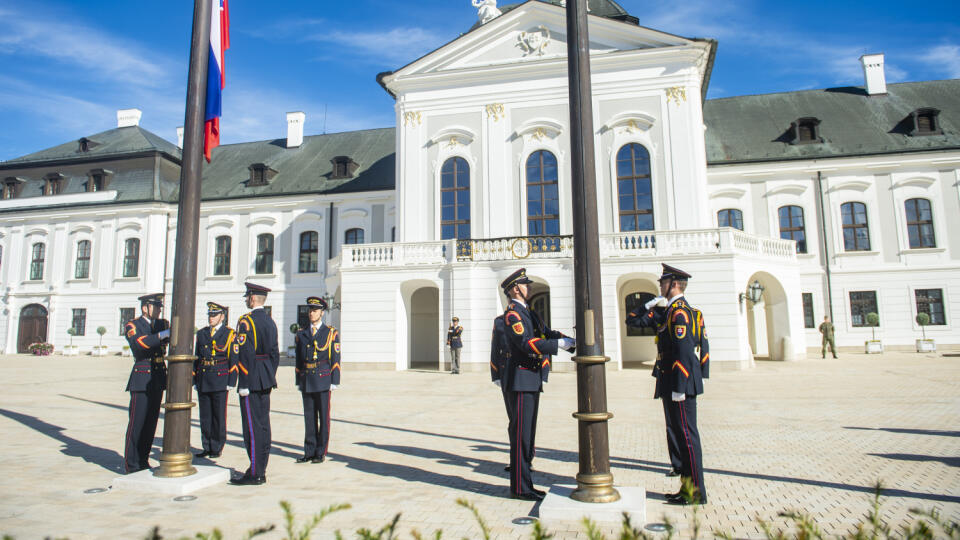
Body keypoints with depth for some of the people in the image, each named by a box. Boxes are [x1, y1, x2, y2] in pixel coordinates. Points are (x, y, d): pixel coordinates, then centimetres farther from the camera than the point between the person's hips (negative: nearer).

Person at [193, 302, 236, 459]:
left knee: (219, 416, 1)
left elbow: (233, 359, -4)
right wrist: (195, 380, 11)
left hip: (220, 381, -5)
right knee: (205, 416, 10)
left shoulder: (230, 334, -1)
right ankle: (207, 447, 20)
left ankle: (217, 448, 11)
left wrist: (231, 382, -9)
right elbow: (196, 357, 15)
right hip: (203, 382, 5)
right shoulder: (201, 334, 13)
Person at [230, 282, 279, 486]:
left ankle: (255, 474, 0)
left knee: (252, 426, -4)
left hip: (252, 380, -8)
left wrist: (244, 384, -17)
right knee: (263, 424, 12)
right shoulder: (270, 322, 13)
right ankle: (261, 470, 20)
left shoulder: (246, 321, -13)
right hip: (266, 381, 9)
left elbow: (245, 354, -19)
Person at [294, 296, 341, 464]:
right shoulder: (301, 334, 13)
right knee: (309, 417, 8)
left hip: (323, 380, -3)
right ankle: (309, 452, 15)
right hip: (306, 381, 3)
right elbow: (299, 359, 14)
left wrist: (334, 381, -6)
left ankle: (321, 453, 8)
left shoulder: (331, 333, 2)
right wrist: (299, 381, 10)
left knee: (323, 417, 0)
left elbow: (335, 359, 0)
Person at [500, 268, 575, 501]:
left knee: (528, 433, 13)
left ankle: (524, 484, 22)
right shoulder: (512, 314, -13)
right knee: (521, 434, -4)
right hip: (522, 380, -10)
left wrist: (572, 342, 0)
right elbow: (527, 344, -24)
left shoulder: (528, 313, 19)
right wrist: (559, 344, -23)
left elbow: (547, 333, 15)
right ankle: (520, 488, 4)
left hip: (533, 381, 10)